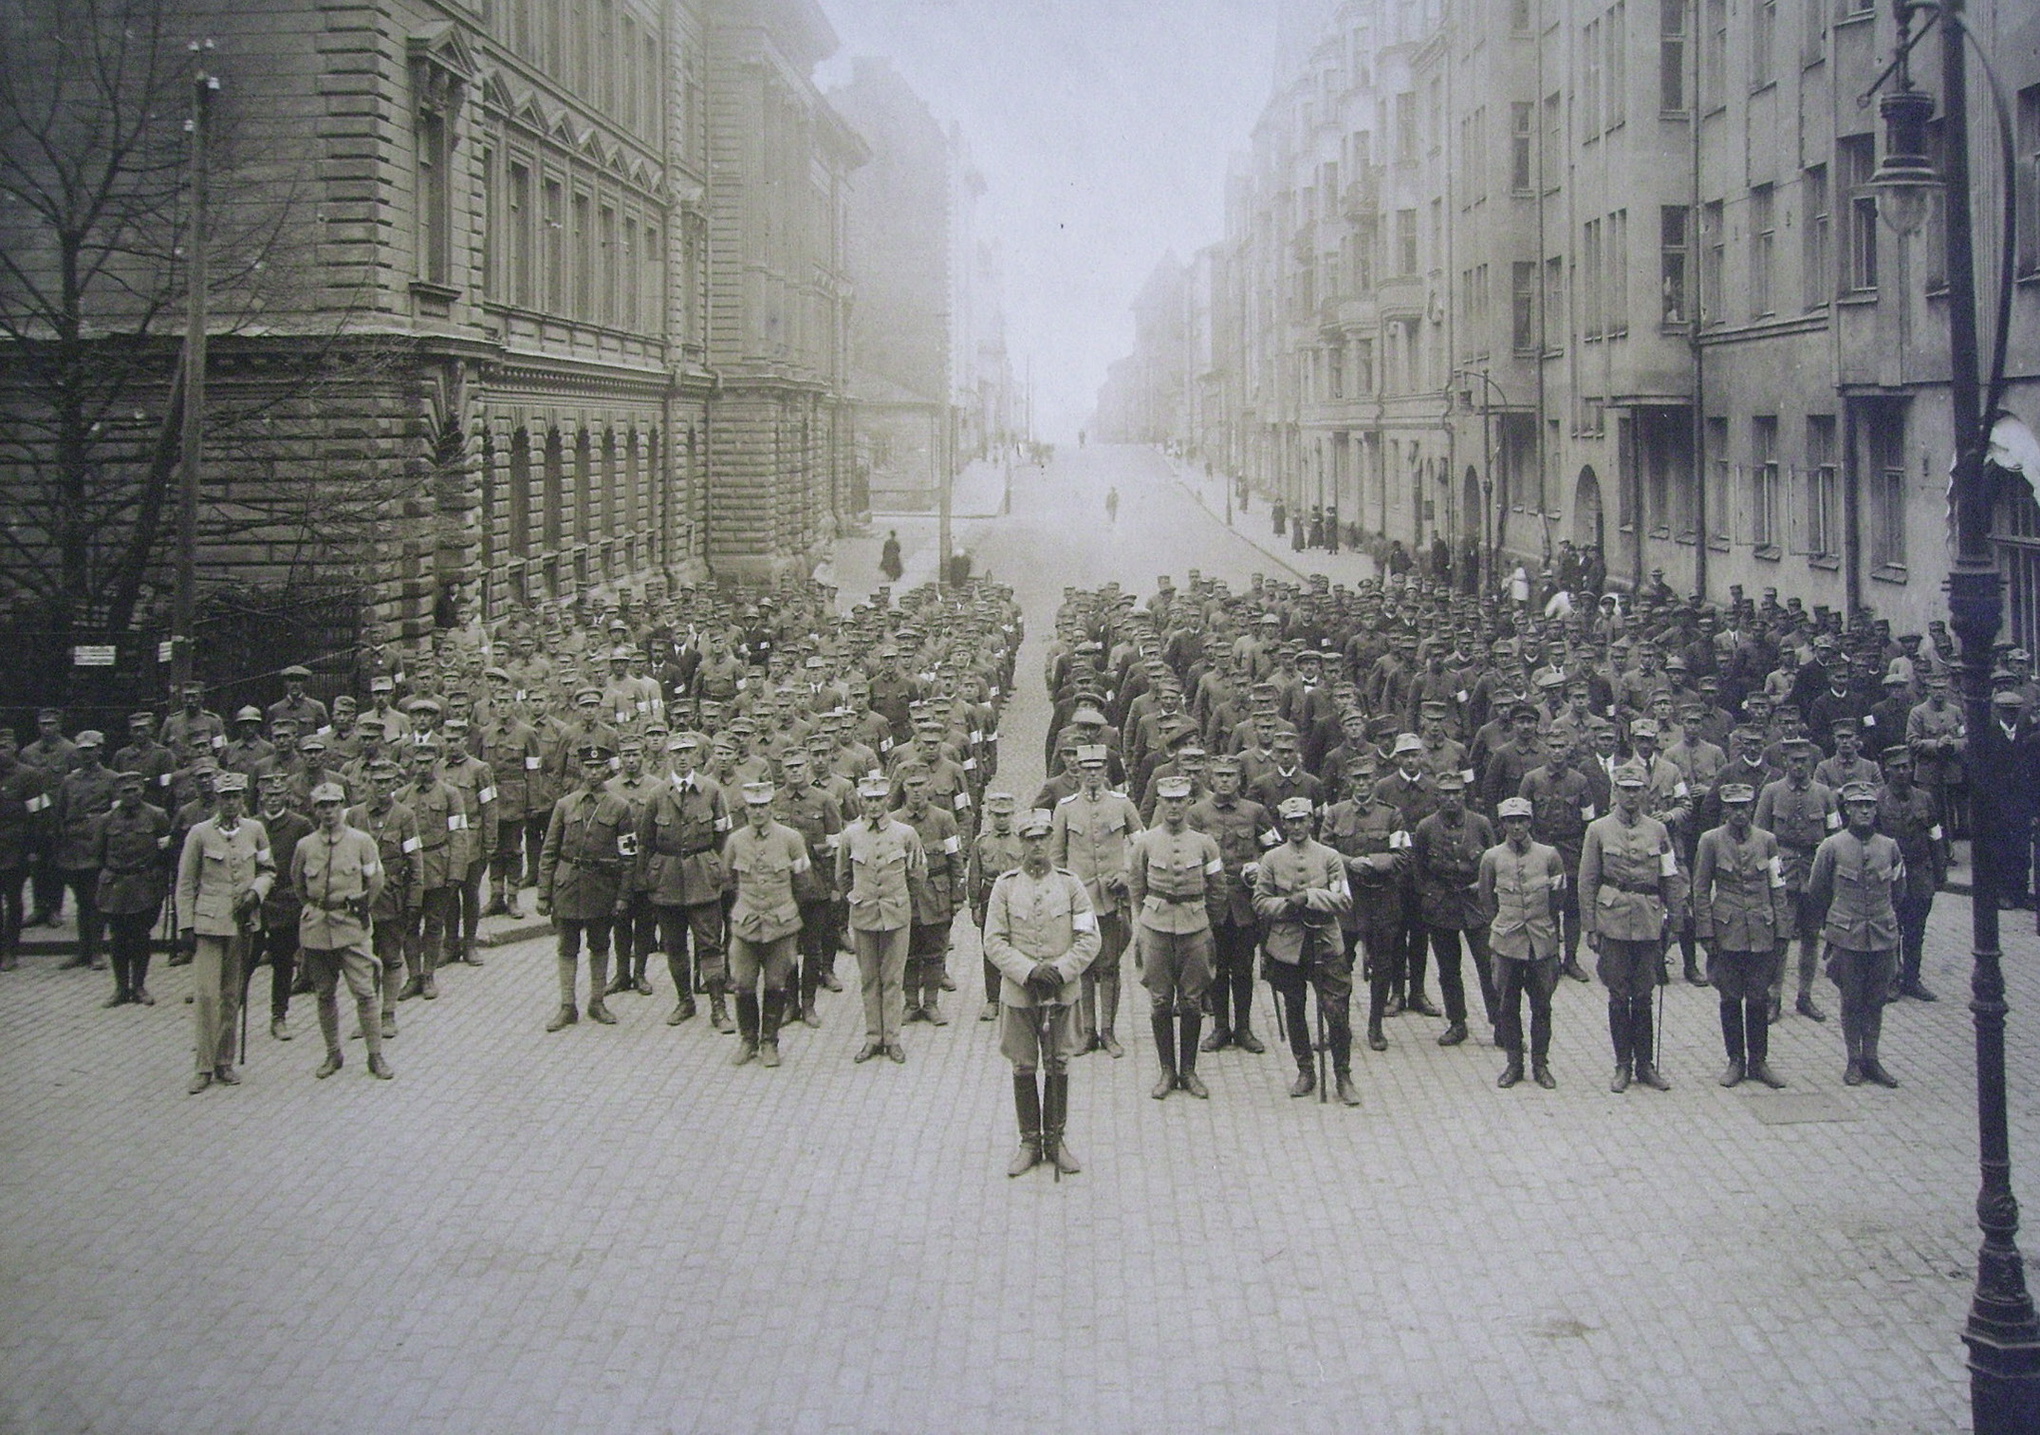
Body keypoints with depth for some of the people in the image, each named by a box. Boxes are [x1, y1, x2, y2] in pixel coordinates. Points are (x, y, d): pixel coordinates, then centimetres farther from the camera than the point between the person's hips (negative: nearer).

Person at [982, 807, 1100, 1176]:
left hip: (1062, 992, 0)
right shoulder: (1005, 886, -1)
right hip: (1018, 993, 0)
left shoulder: (1070, 885, 1)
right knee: (1023, 1068, 6)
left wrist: (1059, 970, -13)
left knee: (1058, 1067, 7)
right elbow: (994, 942, -4)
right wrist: (1028, 972, -15)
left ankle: (1055, 1140, 19)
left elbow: (1089, 939, -1)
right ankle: (1030, 1142, 17)